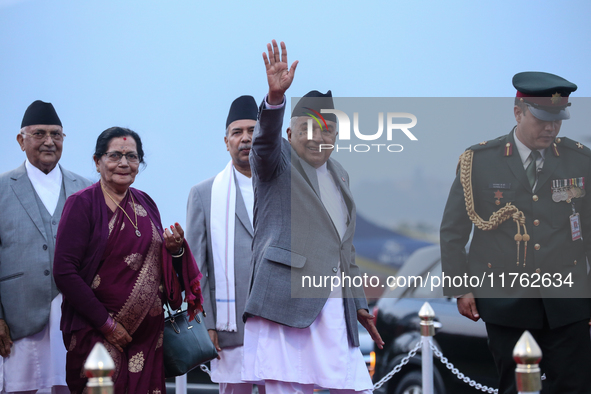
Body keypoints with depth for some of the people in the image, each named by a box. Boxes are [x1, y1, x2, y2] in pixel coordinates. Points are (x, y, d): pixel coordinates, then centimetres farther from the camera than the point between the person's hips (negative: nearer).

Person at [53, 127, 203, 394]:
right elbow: (64, 272, -13)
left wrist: (175, 250, -3)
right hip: (97, 333, -5)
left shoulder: (146, 204, 12)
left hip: (148, 333, 6)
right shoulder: (82, 204, -6)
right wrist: (106, 323, -14)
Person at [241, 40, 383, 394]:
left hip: (336, 308, 6)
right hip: (287, 302, -6)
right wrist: (276, 96, -38)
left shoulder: (339, 176, 24)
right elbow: (266, 139, -19)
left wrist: (359, 303, 23)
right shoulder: (278, 162, 5)